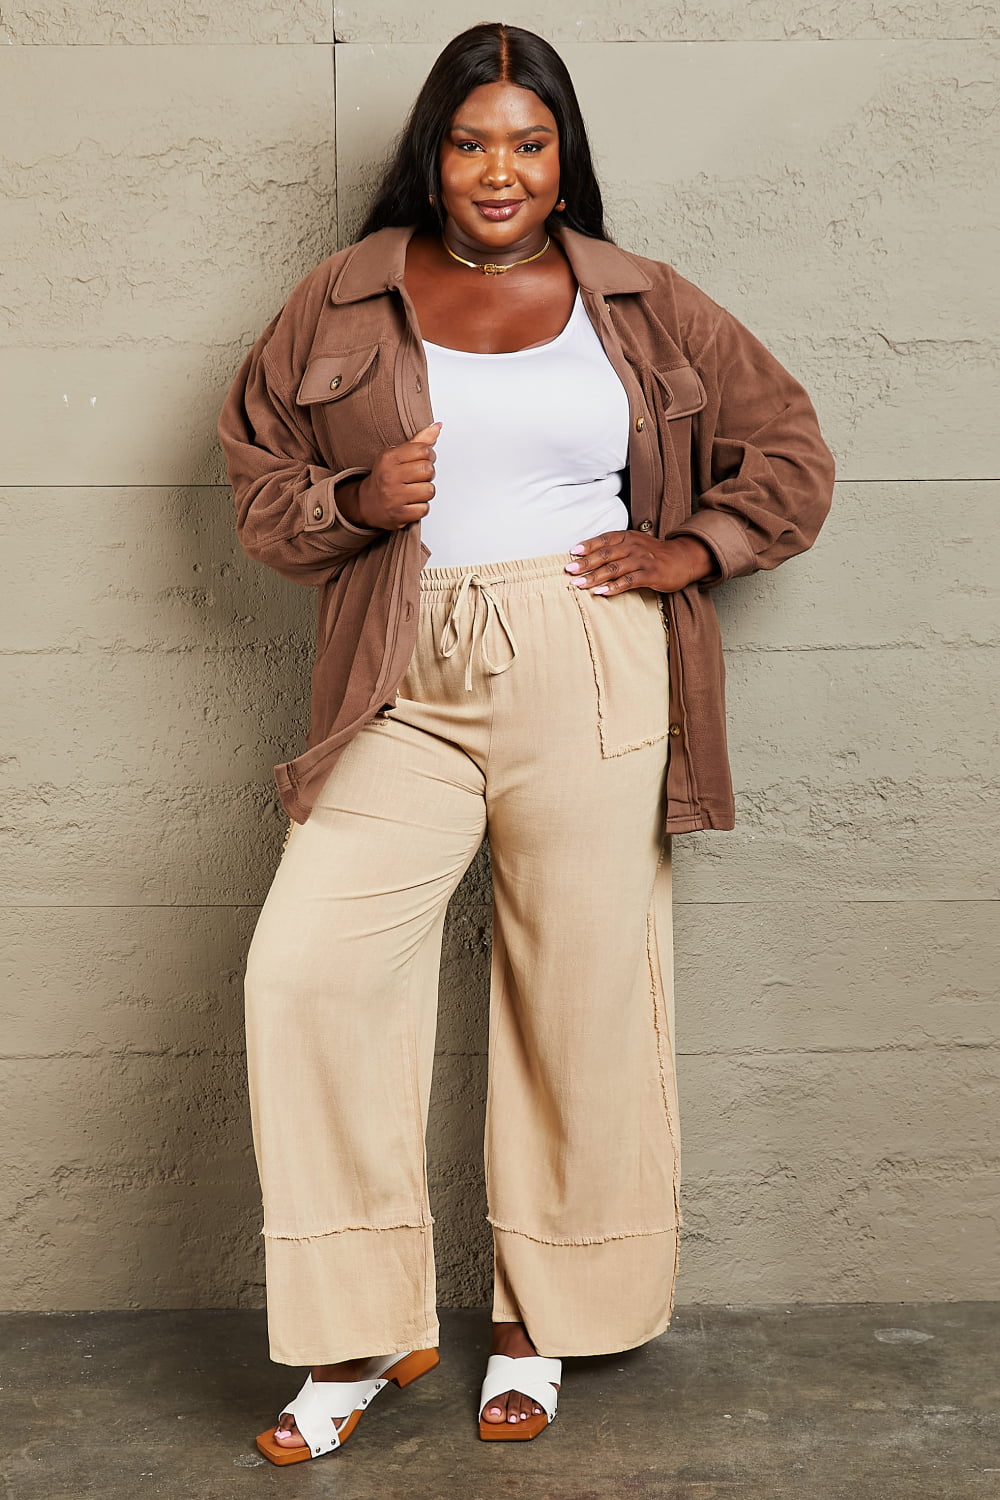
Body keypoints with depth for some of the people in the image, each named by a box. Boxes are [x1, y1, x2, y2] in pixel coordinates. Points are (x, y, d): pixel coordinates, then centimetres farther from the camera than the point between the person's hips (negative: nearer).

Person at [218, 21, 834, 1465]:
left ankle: (543, 1323, 22)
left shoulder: (639, 304, 10)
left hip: (587, 680, 0)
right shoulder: (345, 301, 11)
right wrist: (356, 504, -5)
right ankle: (366, 1328, 4)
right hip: (407, 689, 1)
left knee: (582, 994, 2)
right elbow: (258, 474, 16)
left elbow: (788, 448, 17)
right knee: (304, 970, -12)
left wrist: (691, 548, 2)